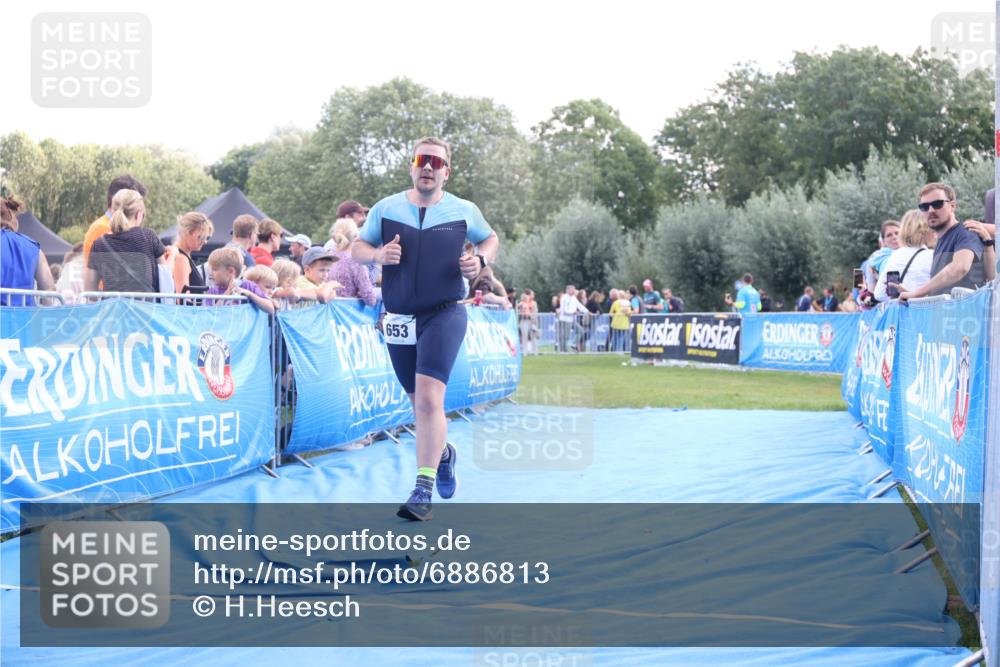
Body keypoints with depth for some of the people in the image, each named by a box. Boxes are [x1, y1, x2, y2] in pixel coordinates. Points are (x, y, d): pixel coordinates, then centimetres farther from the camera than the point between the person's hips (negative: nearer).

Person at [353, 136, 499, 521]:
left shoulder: (464, 211, 2)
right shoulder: (385, 209, 3)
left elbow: (490, 238, 18)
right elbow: (357, 249, 9)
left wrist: (481, 261, -4)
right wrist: (378, 254, -14)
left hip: (444, 315, -3)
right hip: (399, 318, 3)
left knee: (428, 398, -18)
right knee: (419, 402, 15)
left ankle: (423, 490, -16)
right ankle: (443, 453, 46)